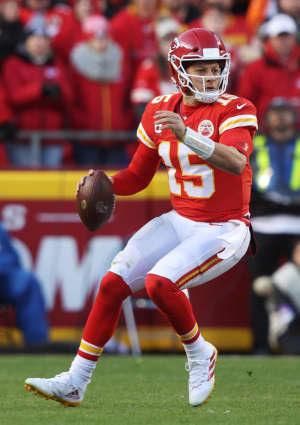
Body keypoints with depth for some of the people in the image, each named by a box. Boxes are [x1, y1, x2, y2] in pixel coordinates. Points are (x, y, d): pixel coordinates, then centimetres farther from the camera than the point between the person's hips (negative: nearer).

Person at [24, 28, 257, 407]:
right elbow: (137, 177, 13)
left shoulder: (234, 111, -14)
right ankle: (74, 383, 5)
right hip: (181, 221, 6)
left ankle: (199, 354, 1)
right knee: (113, 284, -5)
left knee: (159, 282, -26)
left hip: (225, 230, -6)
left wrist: (185, 135, -47)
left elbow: (236, 162, -35)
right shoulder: (160, 111, 3)